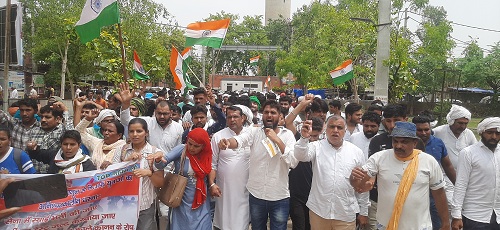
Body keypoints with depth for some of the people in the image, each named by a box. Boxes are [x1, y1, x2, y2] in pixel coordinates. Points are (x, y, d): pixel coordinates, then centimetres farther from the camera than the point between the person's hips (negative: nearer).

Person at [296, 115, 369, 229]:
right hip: (318, 211, 0)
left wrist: (363, 212, 9)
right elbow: (301, 156, -19)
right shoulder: (317, 147, 0)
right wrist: (304, 138, -37)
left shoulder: (356, 152, 2)